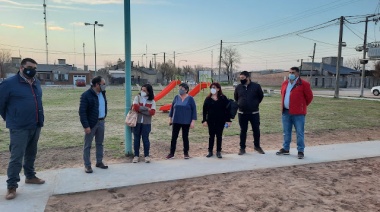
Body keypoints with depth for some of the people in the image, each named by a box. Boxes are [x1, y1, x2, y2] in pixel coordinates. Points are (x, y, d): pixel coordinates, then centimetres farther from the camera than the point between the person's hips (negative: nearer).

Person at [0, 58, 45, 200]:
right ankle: (12, 186, 6)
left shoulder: (37, 83, 9)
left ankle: (30, 176, 34)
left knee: (31, 154, 19)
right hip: (19, 128, -6)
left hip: (36, 126, 6)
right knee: (16, 157, -4)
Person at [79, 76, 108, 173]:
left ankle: (99, 162, 28)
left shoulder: (102, 93, 6)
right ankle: (87, 165, 14)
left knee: (100, 143, 16)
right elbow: (82, 112, -18)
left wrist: (104, 116, 11)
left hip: (101, 122, 7)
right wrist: (86, 126, -21)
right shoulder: (86, 95, -16)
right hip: (91, 123, -7)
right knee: (87, 145, 5)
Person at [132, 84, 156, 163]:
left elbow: (152, 112, -13)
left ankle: (147, 155, 16)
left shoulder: (152, 101, 0)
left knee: (145, 139, 5)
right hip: (137, 122, 1)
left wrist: (140, 109, -14)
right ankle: (136, 155, 19)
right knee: (136, 139, 8)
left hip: (146, 123, -1)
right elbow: (135, 107, -15)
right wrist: (146, 108, -14)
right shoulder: (137, 97, 1)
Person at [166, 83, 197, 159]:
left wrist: (193, 121, -10)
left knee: (185, 137, 7)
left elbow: (194, 110, -5)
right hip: (176, 121, 3)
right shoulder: (176, 97, 3)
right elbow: (172, 108, 10)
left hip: (186, 122, -2)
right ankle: (172, 153, 11)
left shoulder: (190, 99, -5)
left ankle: (186, 153, 20)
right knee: (174, 137, 3)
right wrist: (170, 118, 7)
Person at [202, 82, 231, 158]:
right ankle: (210, 151, 16)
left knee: (219, 136, 6)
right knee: (211, 136, 8)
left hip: (220, 120, -1)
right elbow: (204, 110, 1)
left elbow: (227, 110, -3)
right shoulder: (208, 99, 1)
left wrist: (228, 120, -6)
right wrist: (204, 120, -5)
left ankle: (218, 152, 14)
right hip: (211, 120, 1)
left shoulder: (223, 98, -3)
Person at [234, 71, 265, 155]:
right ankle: (242, 148, 18)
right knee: (243, 131, 7)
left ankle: (257, 146, 27)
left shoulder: (256, 86, -6)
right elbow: (236, 98, 16)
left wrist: (255, 104, 7)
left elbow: (261, 96, 8)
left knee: (256, 130, 7)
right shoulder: (238, 87, 0)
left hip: (254, 113, -1)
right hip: (242, 113, 1)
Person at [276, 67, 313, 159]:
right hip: (286, 112, 6)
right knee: (286, 132, 13)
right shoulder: (285, 83, 11)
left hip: (298, 113, -6)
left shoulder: (303, 84, -8)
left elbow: (309, 96, -2)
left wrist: (302, 105, 5)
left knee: (299, 133, 0)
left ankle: (300, 151, 8)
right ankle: (285, 149, 24)